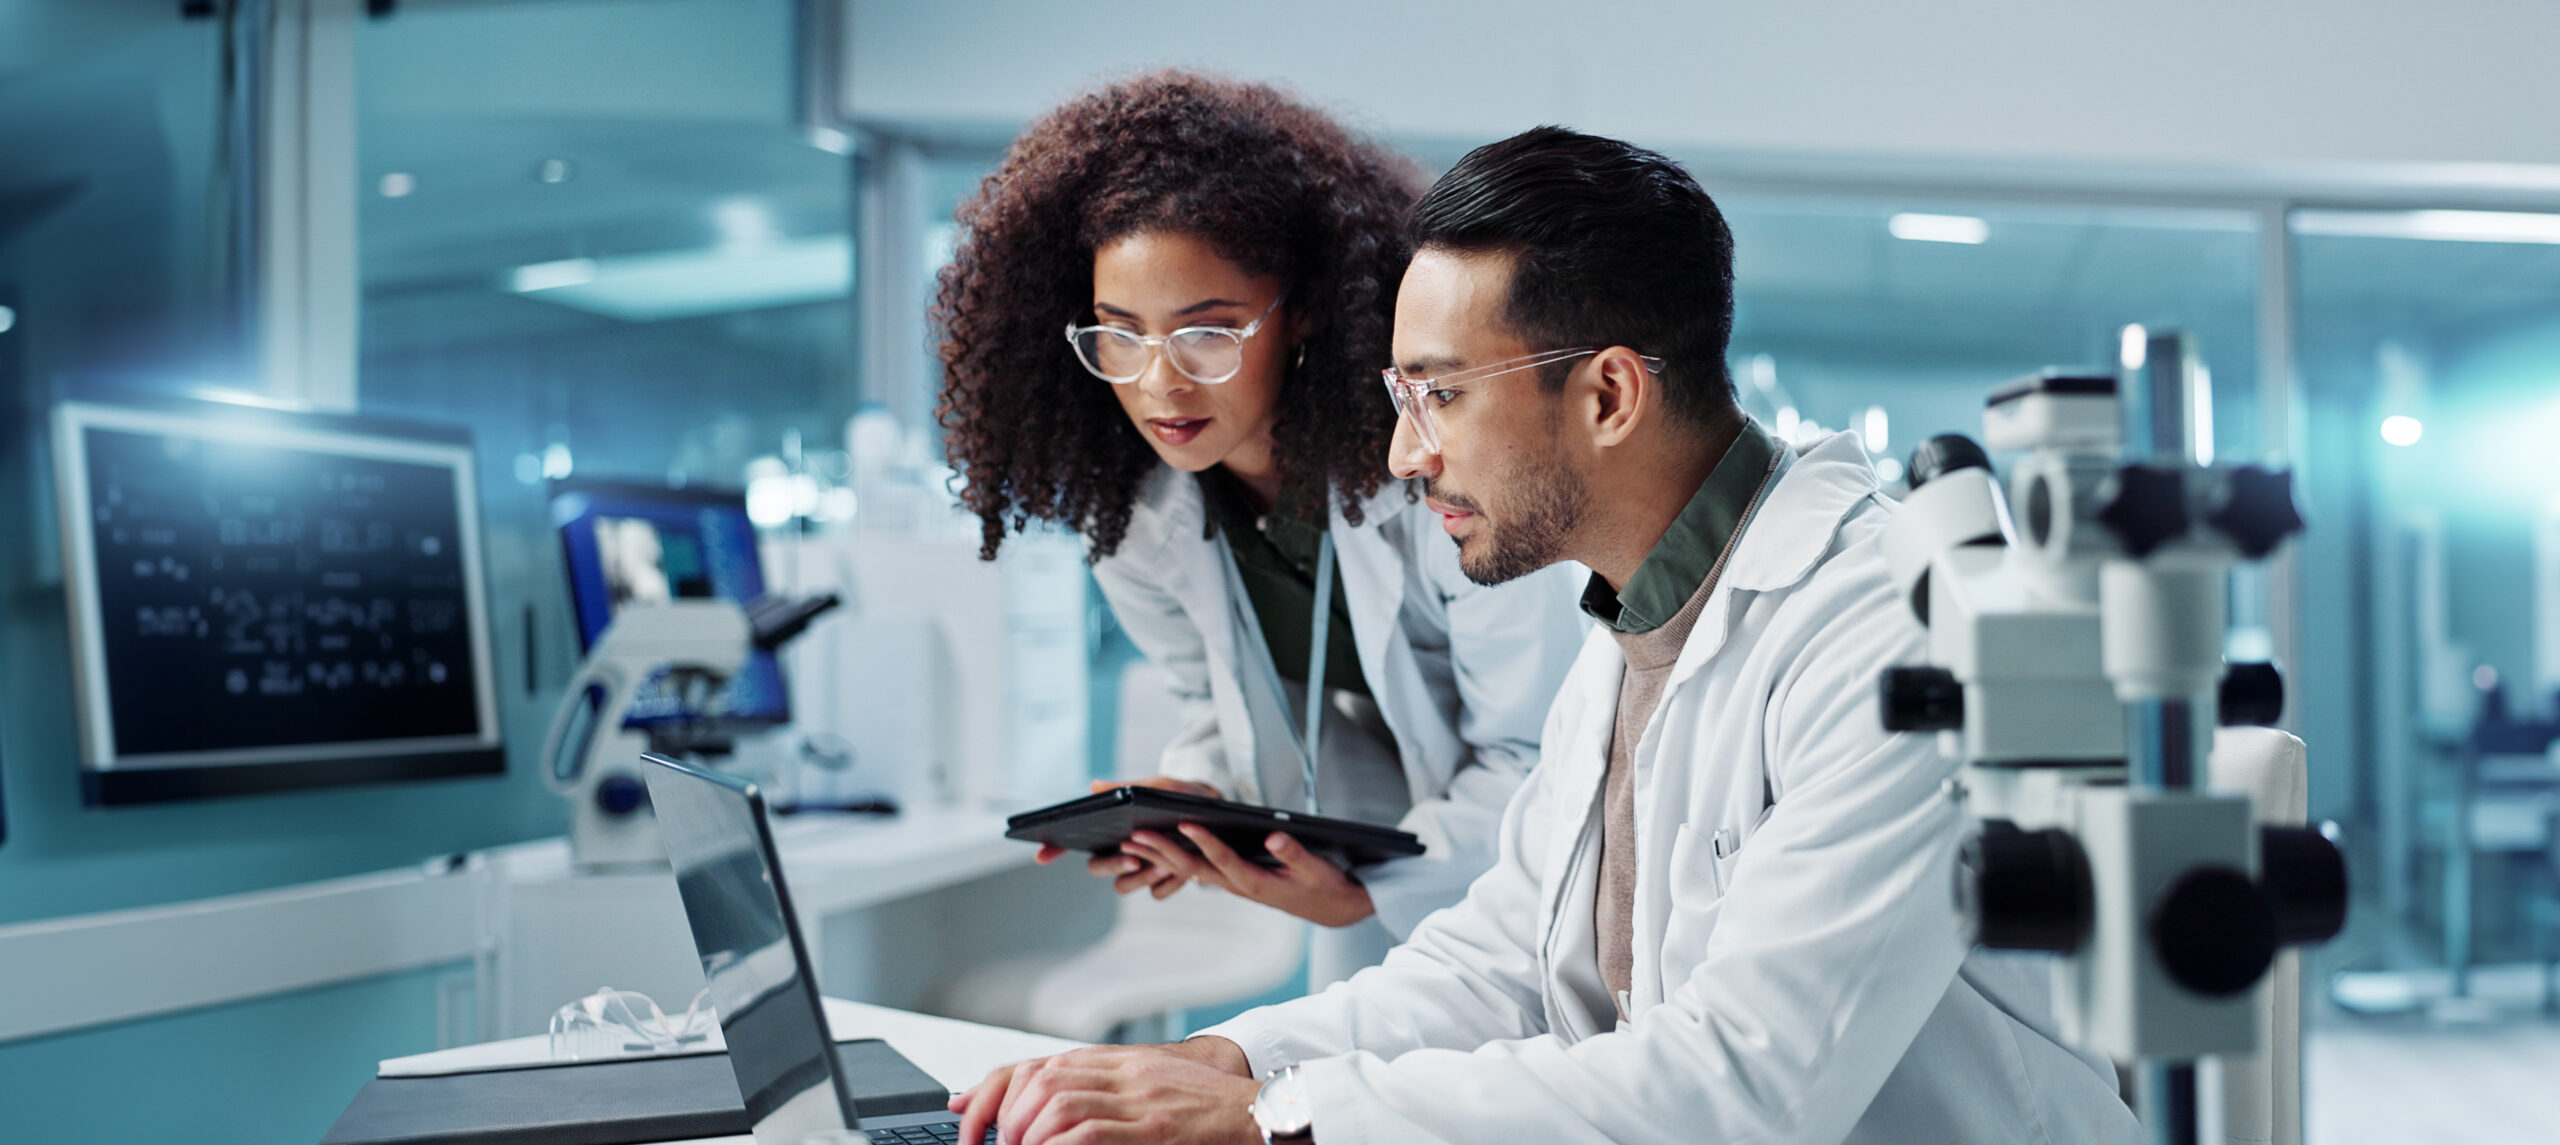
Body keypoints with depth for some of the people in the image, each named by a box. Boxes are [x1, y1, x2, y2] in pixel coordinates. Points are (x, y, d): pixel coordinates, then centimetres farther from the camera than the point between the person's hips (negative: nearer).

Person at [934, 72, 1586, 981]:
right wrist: (1195, 795, -18)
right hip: (1368, 853, 5)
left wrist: (1364, 895, -32)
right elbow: (1223, 703, 4)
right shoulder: (1128, 503, -12)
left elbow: (1532, 753, -20)